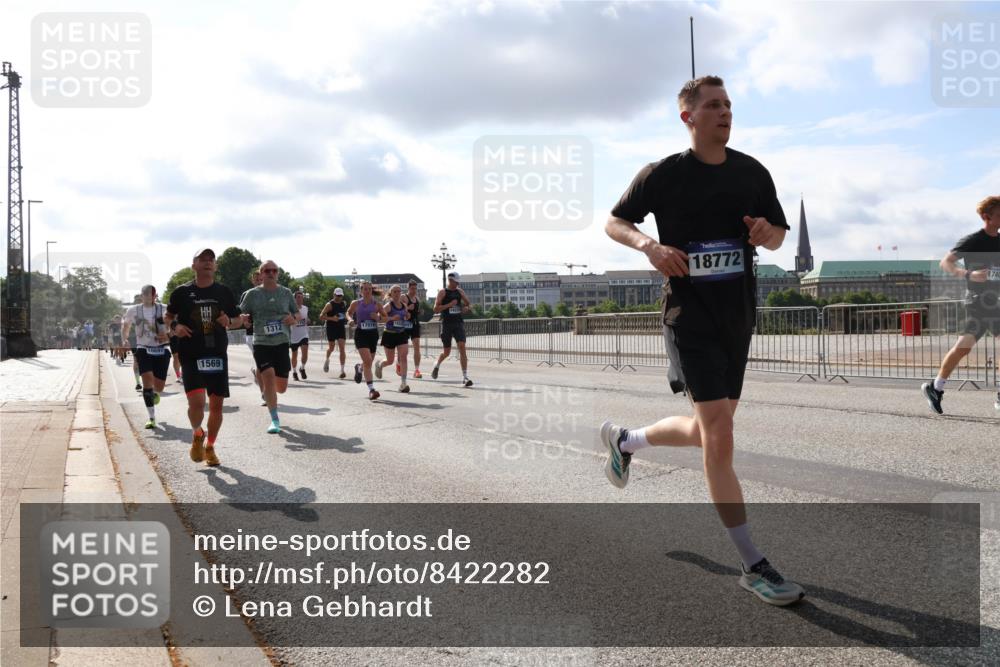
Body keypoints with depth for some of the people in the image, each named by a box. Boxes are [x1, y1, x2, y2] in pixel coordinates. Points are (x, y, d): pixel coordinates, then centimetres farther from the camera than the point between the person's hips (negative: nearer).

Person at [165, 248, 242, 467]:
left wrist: (229, 322, -7)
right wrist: (174, 326, -7)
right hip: (191, 357, -2)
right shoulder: (182, 292, 2)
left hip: (217, 356, 3)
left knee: (217, 404, 5)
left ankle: (210, 447, 26)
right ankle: (197, 435, 15)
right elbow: (168, 316, 15)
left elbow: (239, 319, 15)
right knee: (196, 402, -16)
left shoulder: (224, 292, 6)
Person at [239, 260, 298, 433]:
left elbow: (297, 313, 16)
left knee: (281, 387, 5)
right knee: (269, 377, -18)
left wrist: (293, 318, -7)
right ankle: (275, 420, -8)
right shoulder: (253, 294, 1)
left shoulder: (286, 292, 7)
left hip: (282, 343, 2)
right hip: (261, 344, -2)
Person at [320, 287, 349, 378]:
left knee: (342, 348, -8)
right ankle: (327, 360, 43)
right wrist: (332, 318, -24)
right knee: (331, 348, 9)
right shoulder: (330, 305, -9)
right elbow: (321, 317, -14)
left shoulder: (344, 304, 8)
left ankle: (342, 370, -10)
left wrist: (346, 318, 12)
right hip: (331, 329, -4)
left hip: (341, 328, 4)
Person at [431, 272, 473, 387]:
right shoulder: (442, 292, -3)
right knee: (446, 352, 5)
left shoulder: (459, 291, 10)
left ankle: (465, 377, -14)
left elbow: (468, 303, 22)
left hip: (459, 323, 3)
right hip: (447, 324, -3)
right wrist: (449, 305, -19)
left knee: (462, 347, -13)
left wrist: (466, 307, -1)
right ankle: (437, 365, 40)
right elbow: (436, 309, -10)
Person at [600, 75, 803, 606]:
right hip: (689, 313, -6)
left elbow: (778, 236, 15)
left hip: (738, 313, 6)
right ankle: (753, 566, -4)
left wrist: (765, 232, -10)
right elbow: (614, 222, 4)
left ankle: (623, 439, 43)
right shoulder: (662, 175, -5)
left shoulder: (751, 172, 7)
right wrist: (649, 245, -16)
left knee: (709, 431, 15)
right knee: (718, 431, -12)